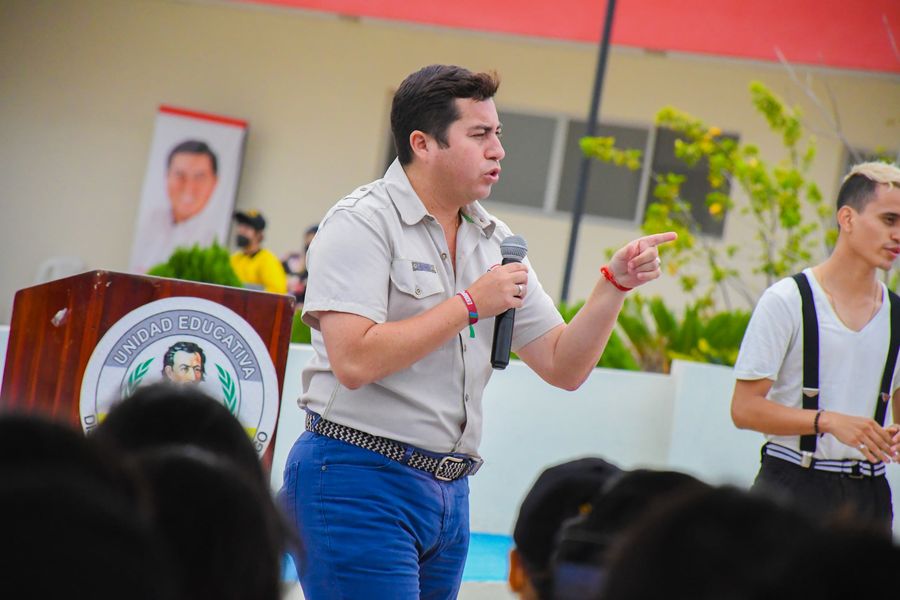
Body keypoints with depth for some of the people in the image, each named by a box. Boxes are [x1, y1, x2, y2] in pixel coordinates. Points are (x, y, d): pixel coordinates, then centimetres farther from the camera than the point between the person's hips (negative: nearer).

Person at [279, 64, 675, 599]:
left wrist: (616, 283, -1)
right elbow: (354, 362, -21)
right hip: (361, 480, -7)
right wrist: (470, 305, -14)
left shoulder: (495, 241, 13)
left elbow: (563, 367, 13)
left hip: (450, 493, 7)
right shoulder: (362, 223, -8)